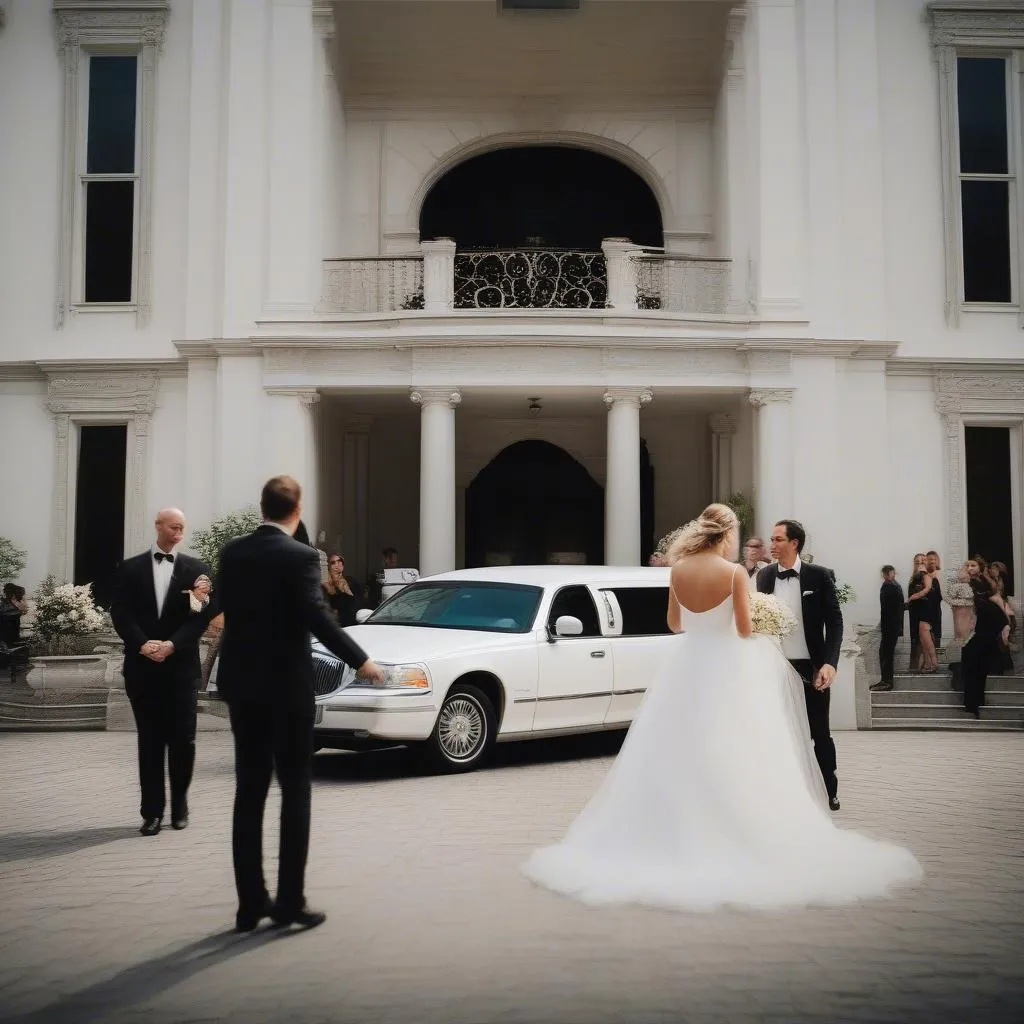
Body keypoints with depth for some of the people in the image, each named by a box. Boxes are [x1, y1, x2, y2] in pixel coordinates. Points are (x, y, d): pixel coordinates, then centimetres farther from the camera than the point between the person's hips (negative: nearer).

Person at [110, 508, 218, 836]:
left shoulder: (196, 569, 6)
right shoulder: (130, 568, 8)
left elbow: (202, 615, -2)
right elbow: (120, 613, 0)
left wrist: (172, 645, -13)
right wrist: (142, 644, -15)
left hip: (181, 665, 0)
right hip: (142, 665, 0)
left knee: (183, 740, 2)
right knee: (150, 741, 4)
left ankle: (179, 803, 17)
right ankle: (152, 811, 8)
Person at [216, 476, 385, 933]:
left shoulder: (232, 553, 3)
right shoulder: (300, 556, -13)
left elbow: (227, 610, 11)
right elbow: (317, 617, -21)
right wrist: (360, 661, -16)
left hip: (242, 684, 5)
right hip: (287, 686, -5)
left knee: (249, 794, 9)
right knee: (294, 794, 4)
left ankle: (250, 902, 13)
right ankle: (290, 901, 5)